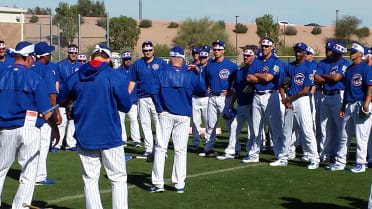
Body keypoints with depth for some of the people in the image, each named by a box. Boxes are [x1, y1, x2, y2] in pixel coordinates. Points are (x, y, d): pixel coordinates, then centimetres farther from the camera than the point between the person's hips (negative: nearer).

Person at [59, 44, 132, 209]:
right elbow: (126, 106, -4)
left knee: (90, 180, 11)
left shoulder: (75, 77, 0)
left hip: (84, 137, 3)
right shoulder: (115, 77, -9)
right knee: (118, 179, 6)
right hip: (110, 137, -3)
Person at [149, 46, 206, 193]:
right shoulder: (189, 75, -1)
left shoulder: (162, 73, -2)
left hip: (165, 115, -1)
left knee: (160, 148, 4)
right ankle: (179, 184, 6)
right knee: (180, 150, 6)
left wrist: (160, 108, 3)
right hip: (183, 116, 1)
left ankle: (158, 183, 1)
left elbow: (155, 92, -6)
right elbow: (202, 89, 6)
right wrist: (197, 73, 10)